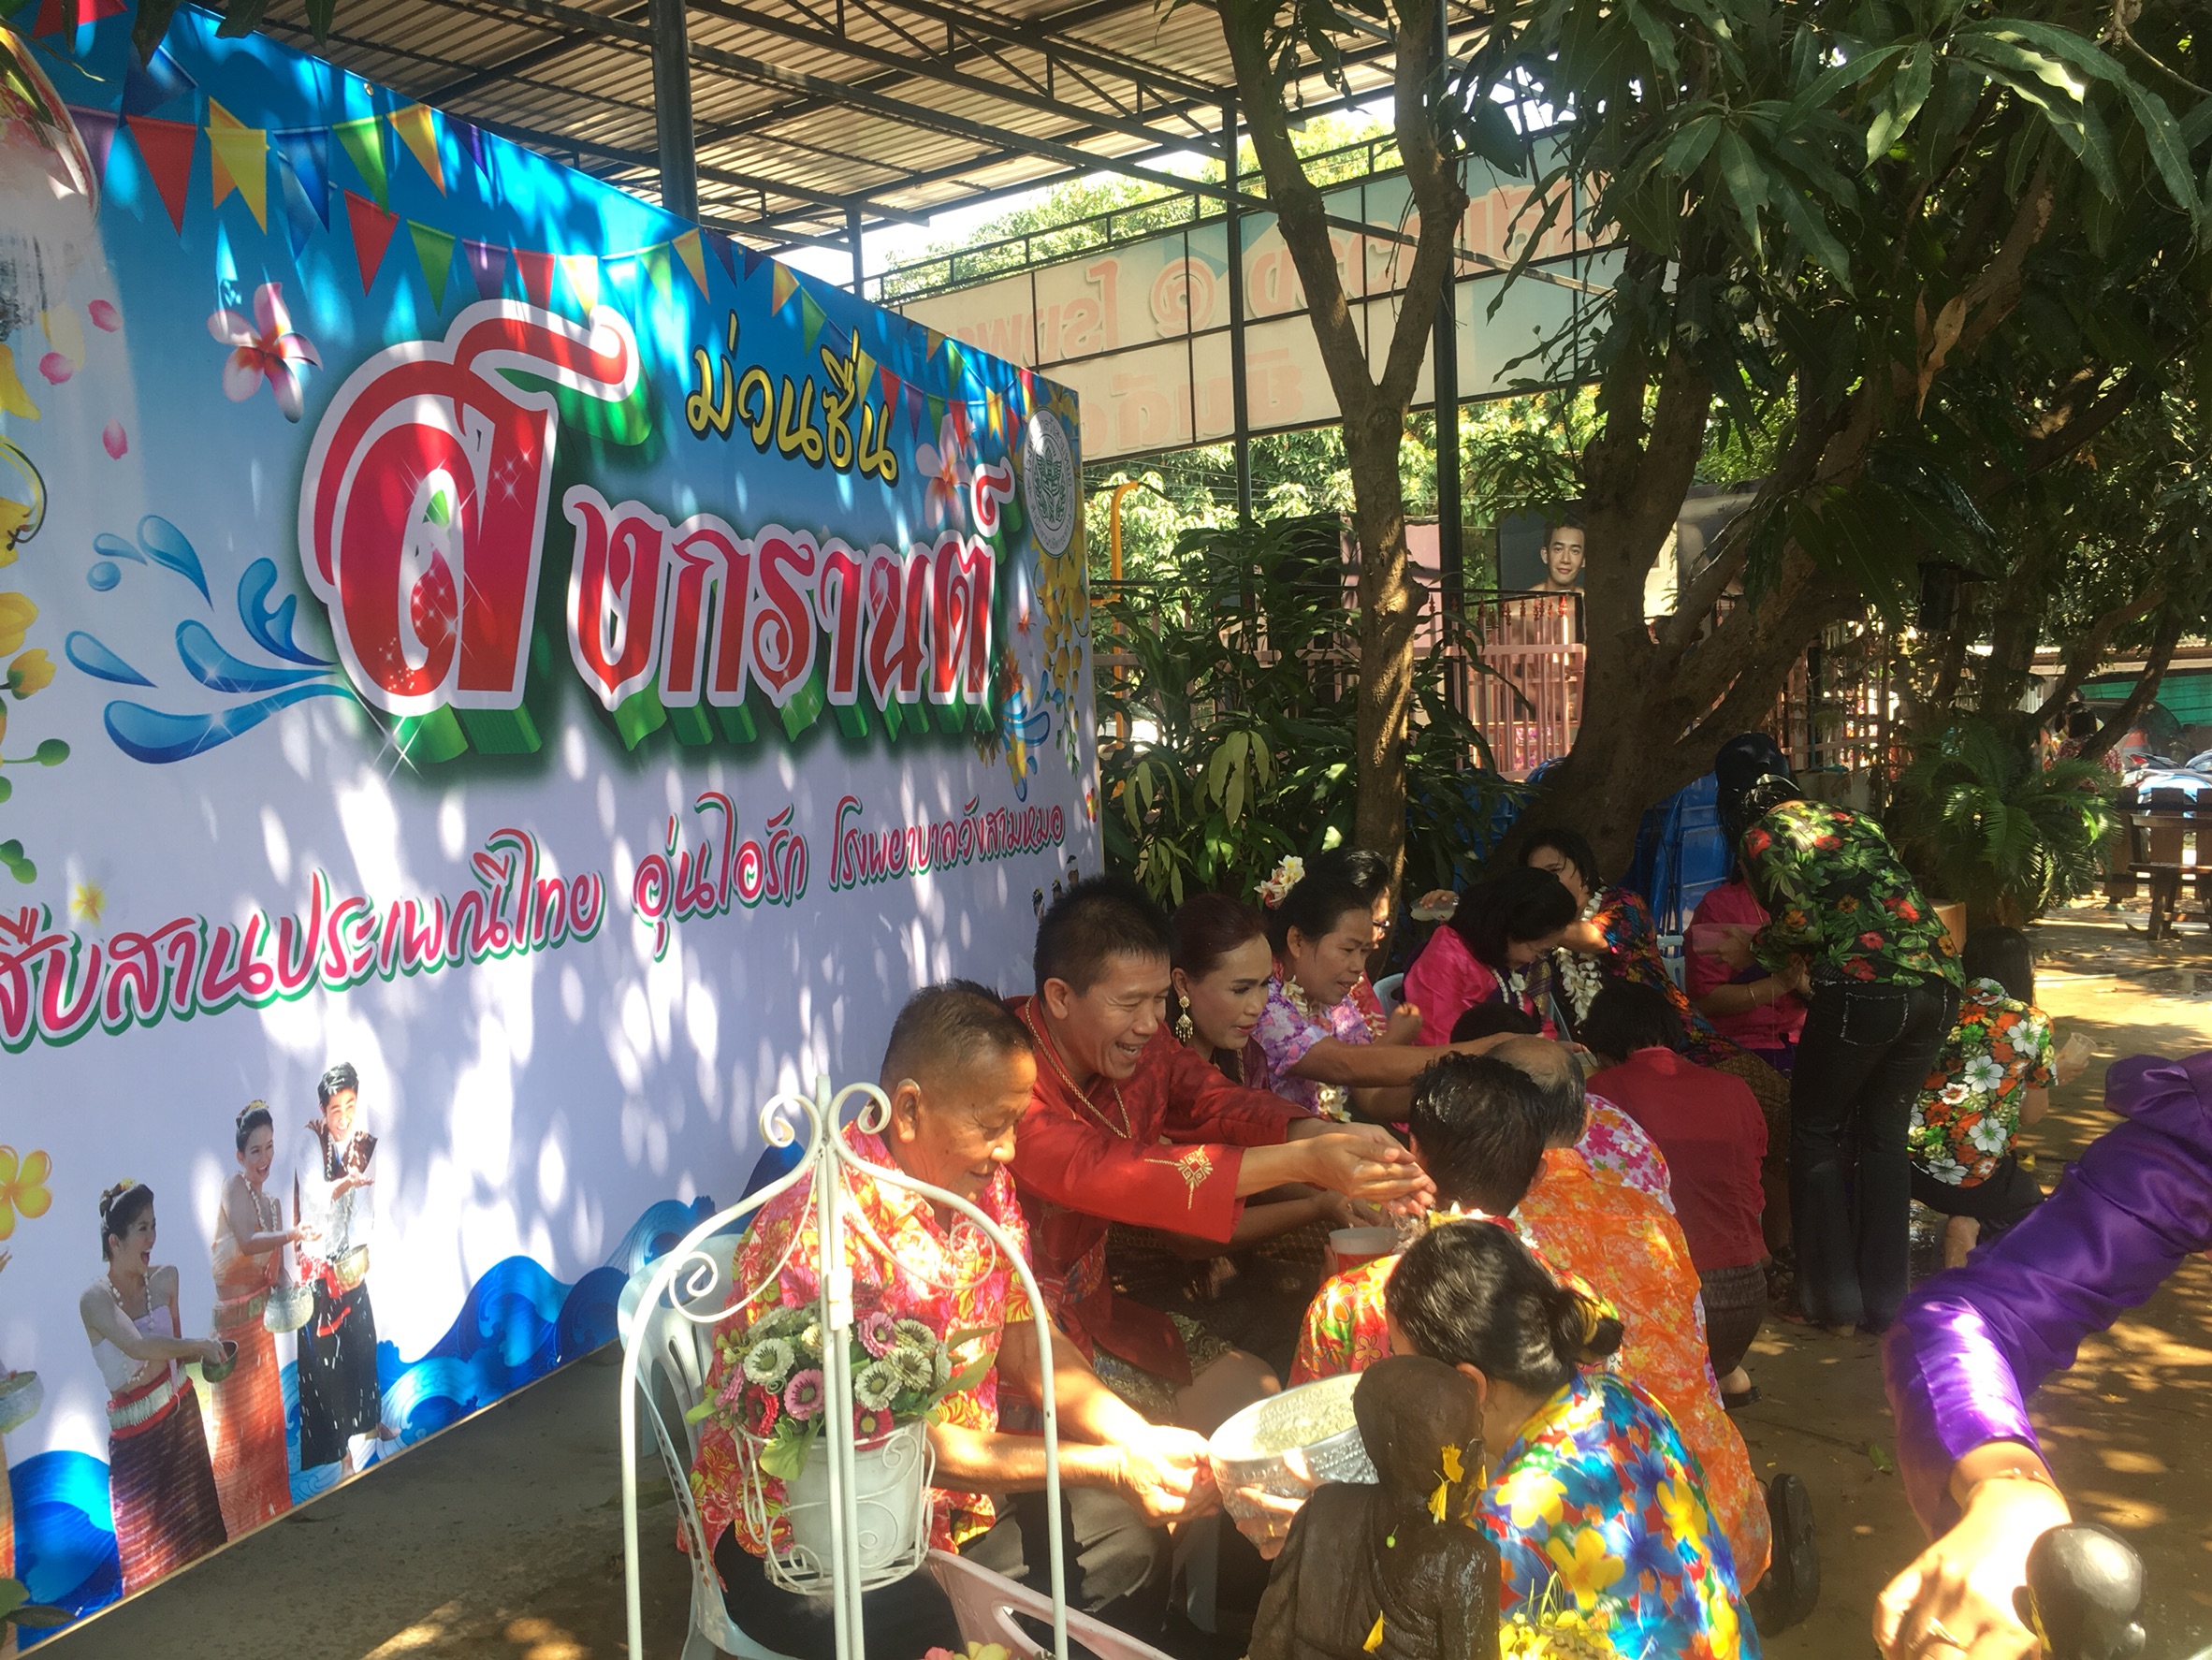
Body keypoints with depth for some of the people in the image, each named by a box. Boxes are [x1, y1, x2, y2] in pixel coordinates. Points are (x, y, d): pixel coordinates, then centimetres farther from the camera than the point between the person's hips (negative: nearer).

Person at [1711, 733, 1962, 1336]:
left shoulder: (1762, 834, 4)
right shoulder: (1849, 819, 23)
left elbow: (1802, 925, -8)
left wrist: (1749, 949, 11)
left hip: (1863, 988, -6)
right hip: (1937, 983, 6)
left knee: (1816, 1133, 12)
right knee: (1884, 1135, 19)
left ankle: (1837, 1304, 15)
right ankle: (1885, 1302, 24)